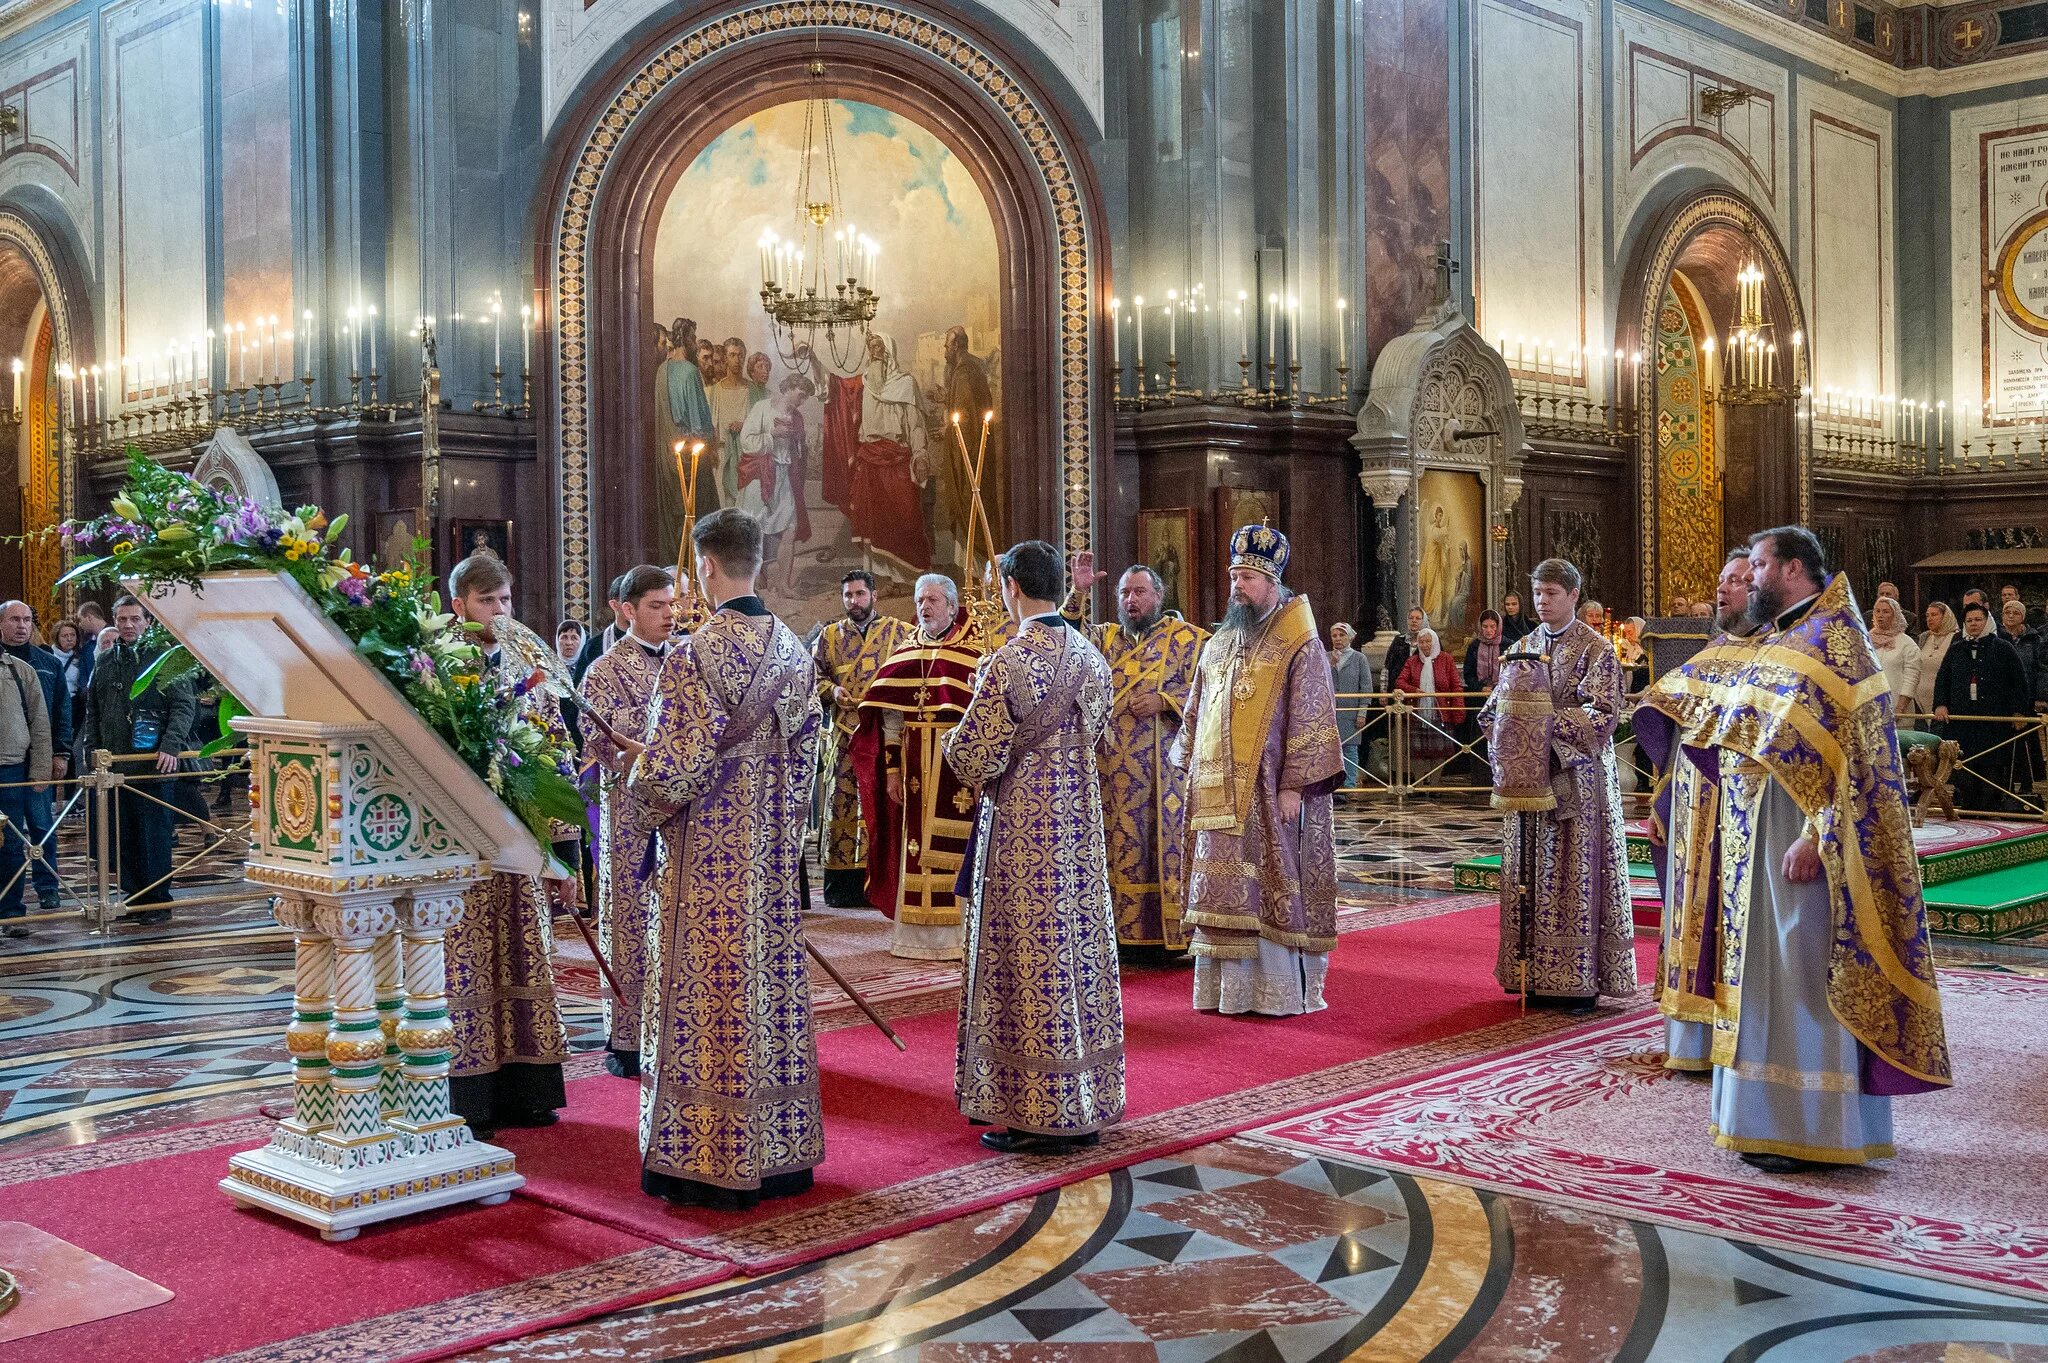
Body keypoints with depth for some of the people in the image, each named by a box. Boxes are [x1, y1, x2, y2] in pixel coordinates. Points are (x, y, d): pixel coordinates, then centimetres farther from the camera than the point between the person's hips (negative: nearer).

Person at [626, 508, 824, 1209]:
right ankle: (781, 1156, 20)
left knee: (707, 993, 2)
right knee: (774, 985, 12)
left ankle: (708, 1164, 9)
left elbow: (669, 771, -17)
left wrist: (643, 790, 4)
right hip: (774, 850, 6)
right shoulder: (795, 650, 4)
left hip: (708, 855, -6)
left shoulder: (694, 654, -17)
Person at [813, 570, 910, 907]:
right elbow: (814, 678, 16)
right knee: (842, 802, -1)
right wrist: (832, 691, -4)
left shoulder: (901, 632, 8)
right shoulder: (829, 635, 13)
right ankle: (842, 886, 4)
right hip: (844, 733, 1)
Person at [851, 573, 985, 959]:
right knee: (916, 843, 6)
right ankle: (916, 931, 13)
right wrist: (891, 768, 2)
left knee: (954, 847, -3)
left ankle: (955, 932, 4)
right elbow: (890, 715, 8)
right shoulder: (904, 655, 11)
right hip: (915, 767, 4)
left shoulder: (975, 654, -3)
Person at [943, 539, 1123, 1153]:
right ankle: (1085, 1105, 21)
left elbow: (974, 760, -15)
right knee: (1078, 945, 13)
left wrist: (959, 739, 6)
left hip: (1023, 828, -7)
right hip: (1081, 821, 7)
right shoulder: (1090, 655, 5)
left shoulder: (1009, 664, -17)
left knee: (1025, 959, 1)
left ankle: (1036, 1115, 7)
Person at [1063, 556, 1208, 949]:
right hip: (1115, 766, 4)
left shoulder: (1189, 638, 3)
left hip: (1164, 766, -4)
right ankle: (1126, 929, 10)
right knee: (1121, 843, 4)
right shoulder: (1105, 637, 14)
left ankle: (1175, 932, 0)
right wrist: (1077, 594, -14)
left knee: (1167, 841, -4)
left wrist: (1164, 700, -16)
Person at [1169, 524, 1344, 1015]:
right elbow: (1198, 715, 18)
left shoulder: (1299, 645, -6)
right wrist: (1194, 770, 11)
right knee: (1224, 885, 7)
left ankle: (1283, 988, 7)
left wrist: (1294, 784, -17)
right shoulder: (1218, 644, 14)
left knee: (1274, 882, -2)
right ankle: (1228, 986, 14)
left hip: (1270, 789, -6)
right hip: (1219, 792, 6)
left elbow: (1309, 719, -11)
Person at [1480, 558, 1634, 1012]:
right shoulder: (1525, 648, 13)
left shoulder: (1595, 650, -4)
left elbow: (1603, 716, -13)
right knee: (1533, 873, 5)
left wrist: (1550, 719, -23)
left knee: (1576, 871, -3)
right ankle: (1539, 975, 12)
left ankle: (1582, 980, 2)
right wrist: (1509, 724, -9)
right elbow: (1494, 710, 13)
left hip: (1578, 777, -5)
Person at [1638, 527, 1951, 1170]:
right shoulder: (1773, 642, 15)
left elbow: (1853, 753, -18)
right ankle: (1770, 1115, 18)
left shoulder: (1836, 638, -12)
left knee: (1806, 974, -4)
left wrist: (1814, 839, -23)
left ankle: (1814, 1129, 3)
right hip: (1755, 840, 9)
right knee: (1762, 969, 11)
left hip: (1803, 839, -9)